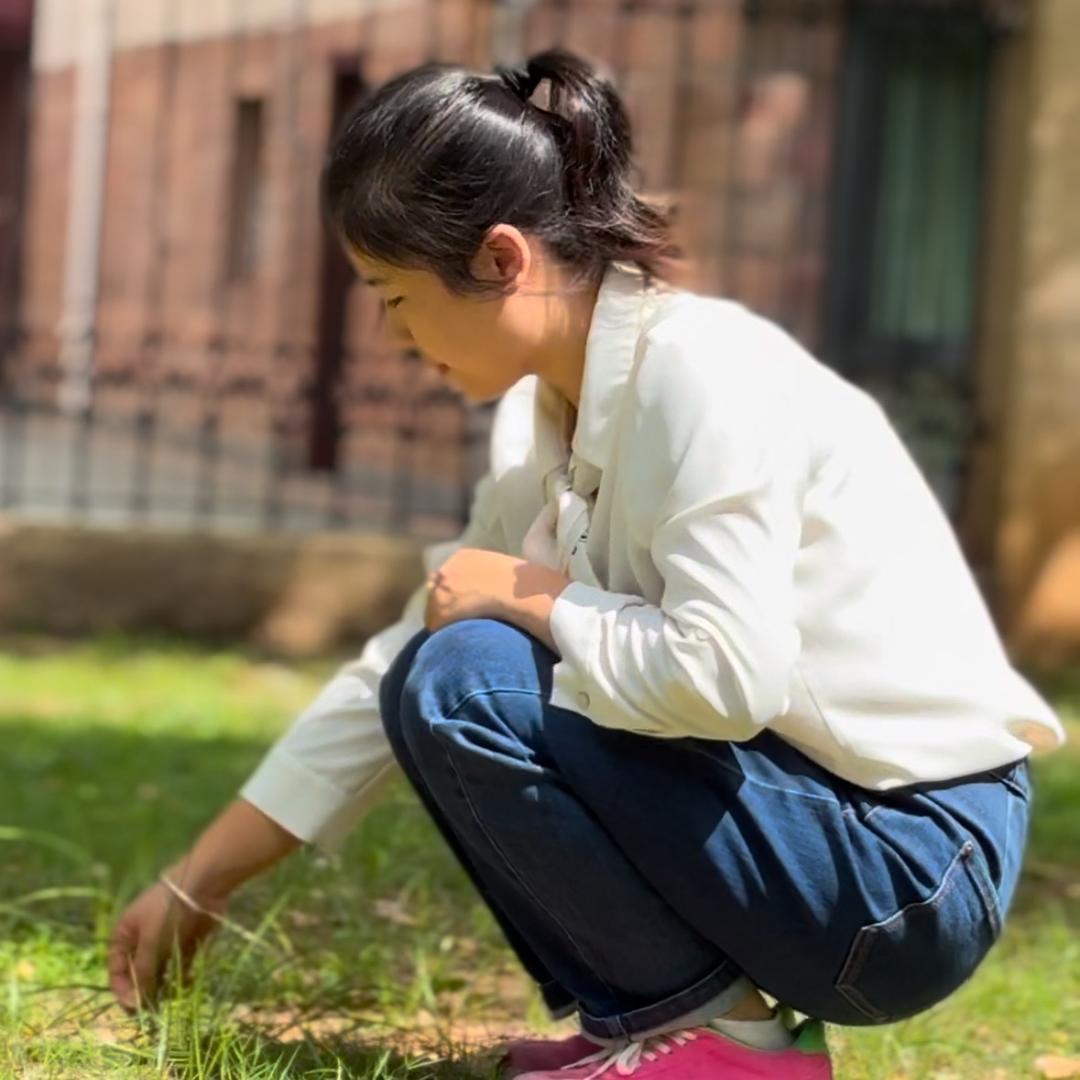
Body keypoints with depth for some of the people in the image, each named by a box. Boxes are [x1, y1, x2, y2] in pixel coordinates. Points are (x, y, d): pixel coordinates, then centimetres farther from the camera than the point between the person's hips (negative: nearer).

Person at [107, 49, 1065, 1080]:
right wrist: (196, 883, 15)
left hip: (906, 873, -9)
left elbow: (727, 676, -30)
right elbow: (395, 669, 12)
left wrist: (532, 598, -13)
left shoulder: (699, 372, -19)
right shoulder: (544, 417, 7)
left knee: (465, 684, -18)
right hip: (800, 816, 9)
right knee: (435, 675, 12)